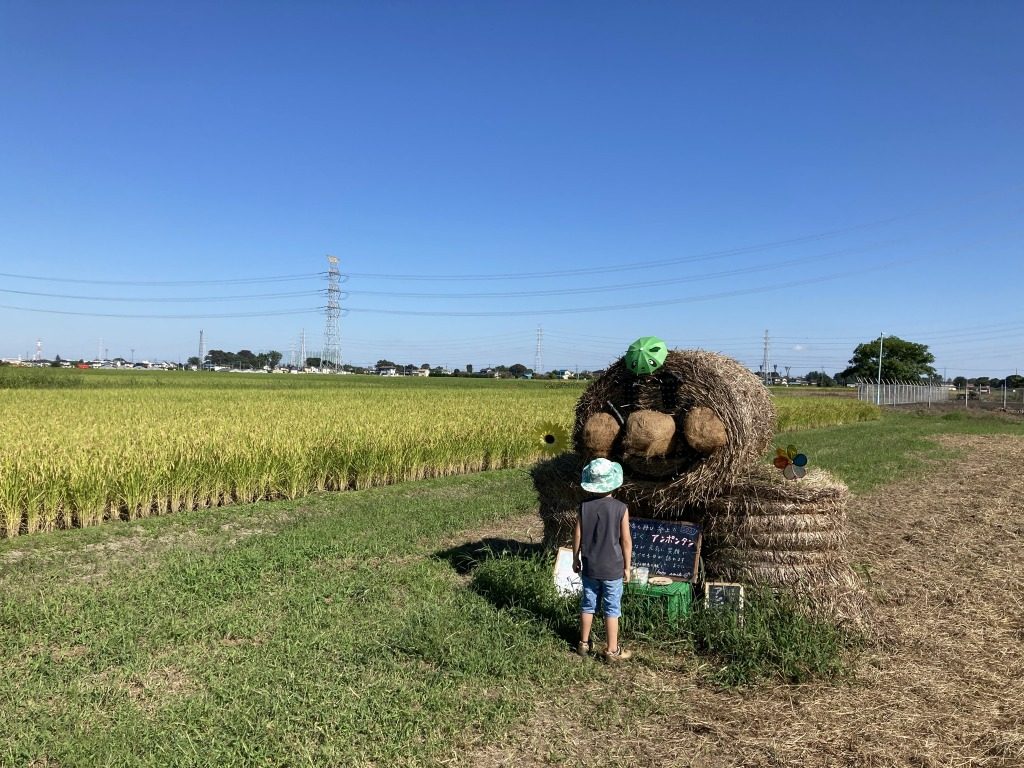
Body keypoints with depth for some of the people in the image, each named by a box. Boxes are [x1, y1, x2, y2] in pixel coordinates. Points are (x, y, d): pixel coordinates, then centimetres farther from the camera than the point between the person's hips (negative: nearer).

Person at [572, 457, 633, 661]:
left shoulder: (584, 507, -9)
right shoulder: (621, 508, -15)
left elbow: (577, 537, -3)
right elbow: (626, 541, -10)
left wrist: (575, 559, 13)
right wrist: (627, 567, 2)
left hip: (589, 567, 3)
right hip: (613, 568, -2)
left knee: (588, 604, 17)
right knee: (612, 609, 8)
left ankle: (584, 643, 29)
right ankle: (612, 650, 17)